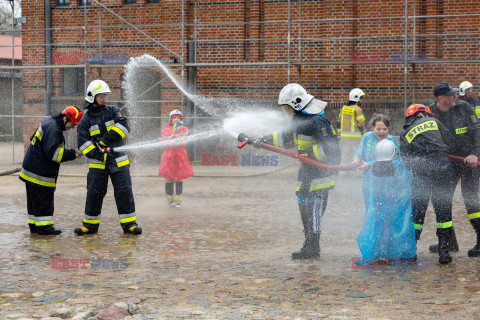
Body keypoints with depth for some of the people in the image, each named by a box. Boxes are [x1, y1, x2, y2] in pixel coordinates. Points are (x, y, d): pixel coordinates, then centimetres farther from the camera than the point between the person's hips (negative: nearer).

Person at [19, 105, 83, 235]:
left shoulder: (49, 123, 15)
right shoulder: (52, 128, -18)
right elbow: (52, 152, -25)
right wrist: (72, 154, -19)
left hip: (32, 170, 11)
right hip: (40, 173, -10)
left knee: (35, 201, 15)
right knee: (43, 201, -5)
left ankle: (34, 225, 21)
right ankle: (44, 226, -1)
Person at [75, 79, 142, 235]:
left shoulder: (113, 111, 7)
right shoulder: (86, 120, 4)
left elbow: (124, 126, -7)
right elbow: (83, 142, -5)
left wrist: (106, 139, -16)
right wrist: (98, 155, -18)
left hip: (118, 161, 0)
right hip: (98, 164, 0)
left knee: (124, 191, -4)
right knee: (94, 193, 0)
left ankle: (129, 223, 1)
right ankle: (90, 224, 12)